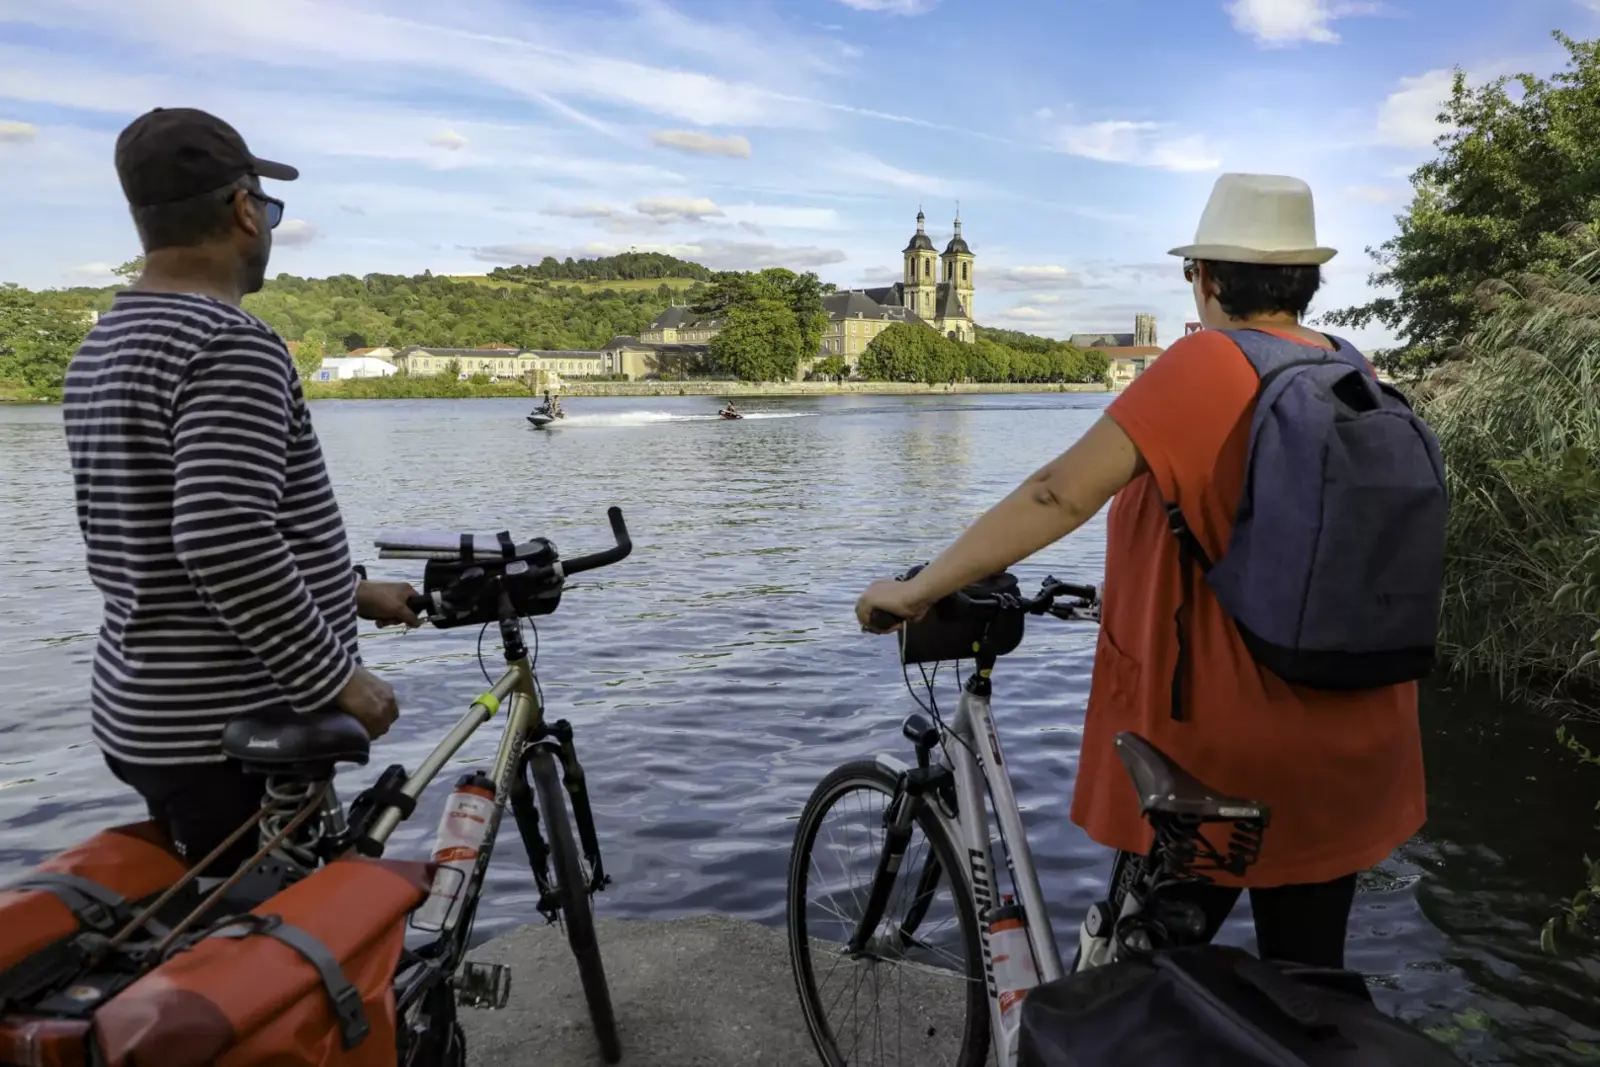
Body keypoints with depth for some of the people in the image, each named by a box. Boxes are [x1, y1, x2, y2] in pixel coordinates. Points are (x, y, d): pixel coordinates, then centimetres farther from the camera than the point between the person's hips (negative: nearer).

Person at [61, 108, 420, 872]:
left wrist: (349, 595, 18)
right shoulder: (232, 347, -18)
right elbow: (225, 545, -28)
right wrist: (338, 678, -17)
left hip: (142, 716, 9)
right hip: (232, 734, -9)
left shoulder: (99, 350, 13)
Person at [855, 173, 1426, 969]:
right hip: (1347, 755, 6)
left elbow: (1062, 492, -24)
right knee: (1309, 973, 19)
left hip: (1215, 750, -6)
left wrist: (916, 590, -18)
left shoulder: (1205, 367, -16)